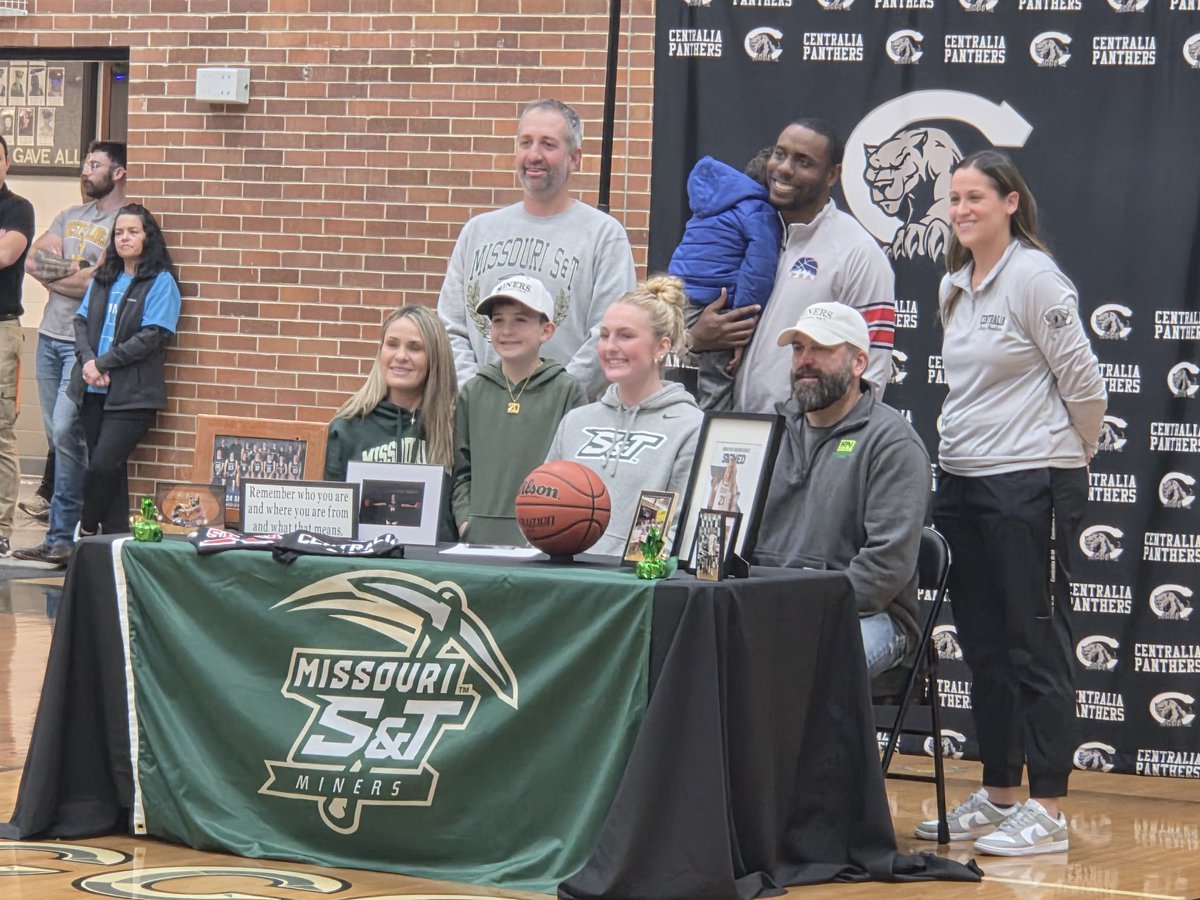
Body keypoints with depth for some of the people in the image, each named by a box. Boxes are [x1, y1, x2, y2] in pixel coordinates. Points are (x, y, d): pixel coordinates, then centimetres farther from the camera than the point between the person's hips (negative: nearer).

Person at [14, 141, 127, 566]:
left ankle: (61, 537, -10)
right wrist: (75, 273, -7)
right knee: (57, 434, 8)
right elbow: (34, 262, 7)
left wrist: (54, 272, -4)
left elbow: (100, 283, -16)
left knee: (65, 431, -13)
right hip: (50, 336, 7)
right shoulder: (70, 217, 18)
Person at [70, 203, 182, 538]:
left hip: (133, 394, -6)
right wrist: (87, 362, -9)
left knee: (102, 467, -13)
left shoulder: (161, 281, -4)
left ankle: (86, 531, 7)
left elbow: (151, 337, -12)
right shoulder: (103, 278, 15)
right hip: (93, 391, 6)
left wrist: (102, 363, -12)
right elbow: (81, 321, 11)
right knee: (109, 469, 5)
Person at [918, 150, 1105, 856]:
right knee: (984, 648, 12)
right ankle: (998, 798, 21)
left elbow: (1084, 382, -10)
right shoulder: (954, 287, 12)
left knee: (1037, 647, -5)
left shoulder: (1035, 278, -12)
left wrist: (1073, 455, 2)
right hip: (962, 481, 8)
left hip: (1032, 486, -8)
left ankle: (1049, 813, -2)